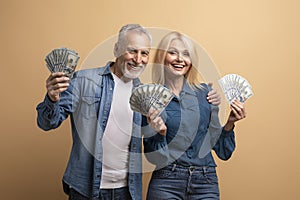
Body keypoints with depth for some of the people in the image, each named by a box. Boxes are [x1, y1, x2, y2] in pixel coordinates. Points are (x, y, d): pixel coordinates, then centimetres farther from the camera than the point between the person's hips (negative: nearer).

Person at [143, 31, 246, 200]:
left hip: (206, 183, 2)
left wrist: (229, 124, -9)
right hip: (166, 183, -1)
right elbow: (154, 157, -4)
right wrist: (160, 134, -20)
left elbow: (223, 152, 5)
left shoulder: (206, 92, 1)